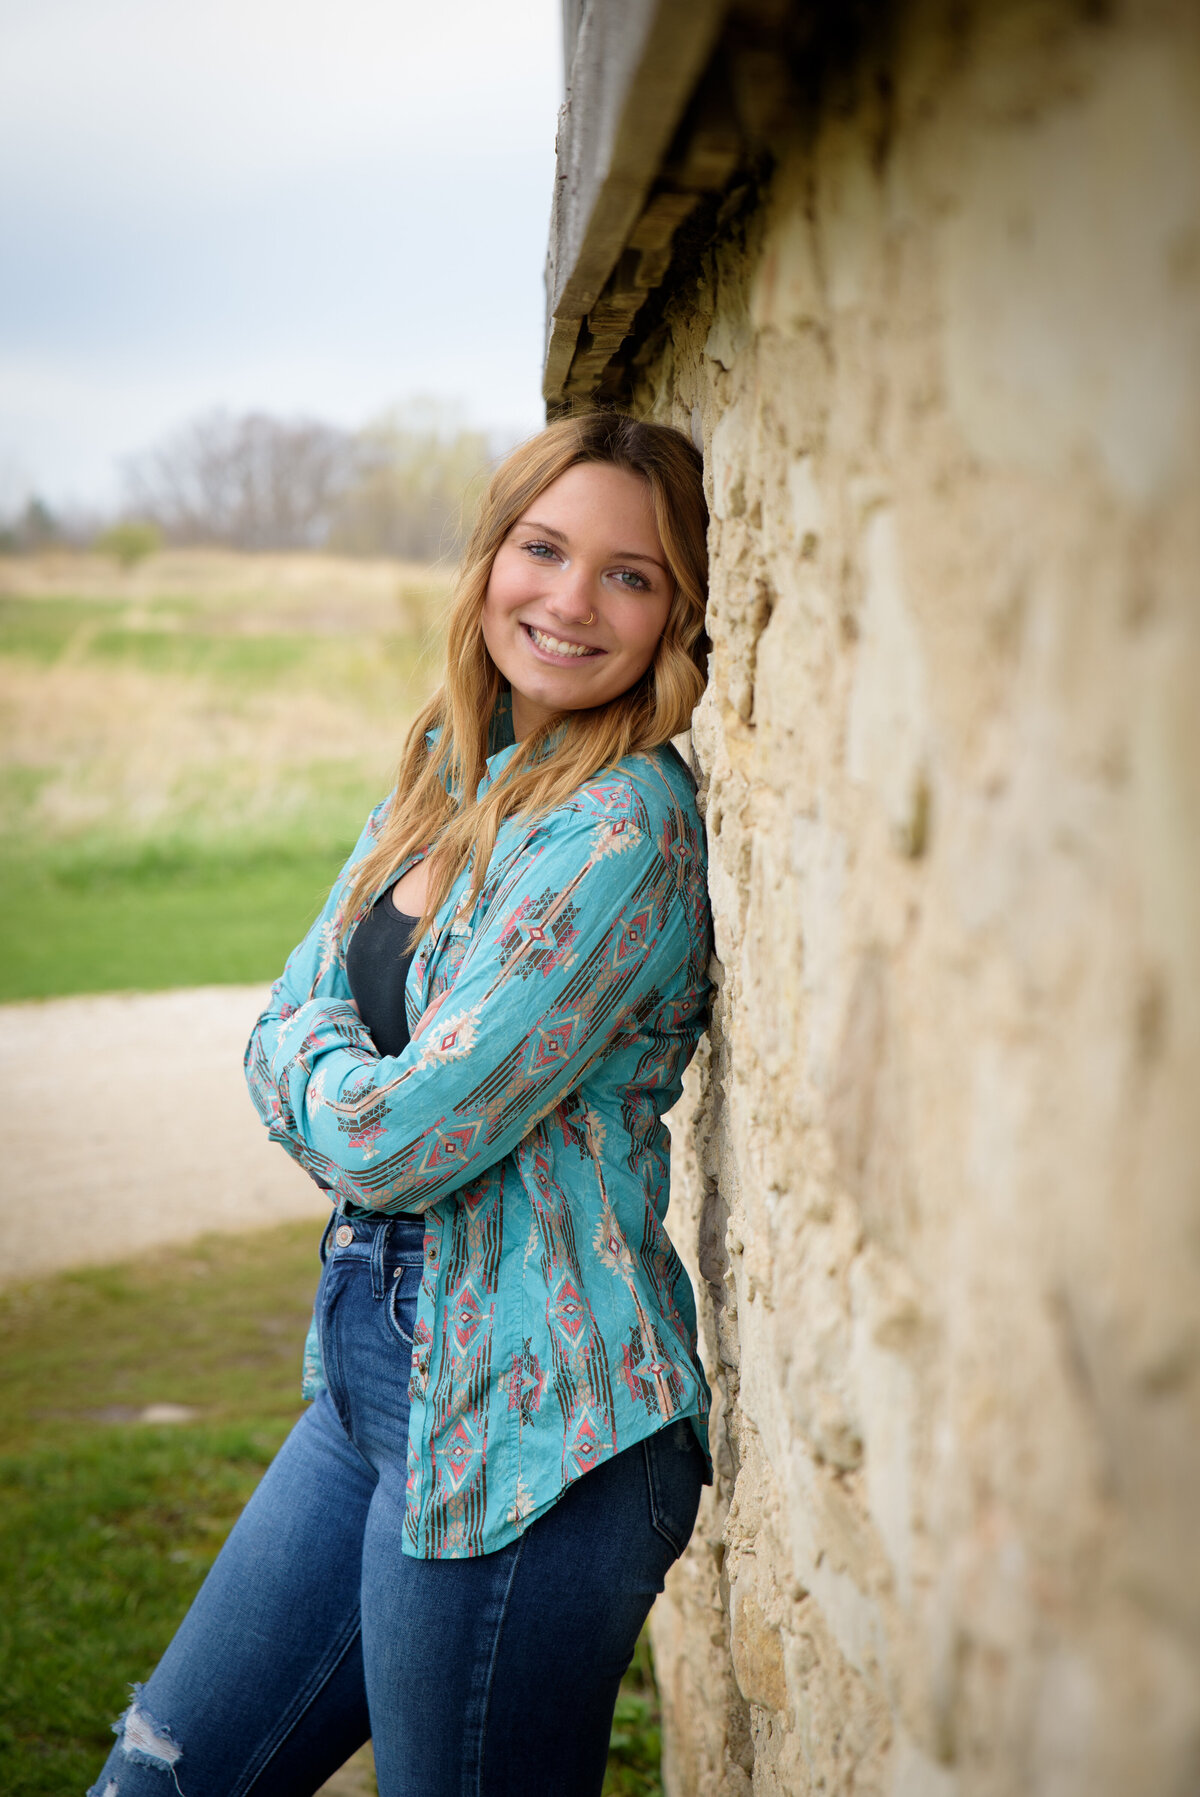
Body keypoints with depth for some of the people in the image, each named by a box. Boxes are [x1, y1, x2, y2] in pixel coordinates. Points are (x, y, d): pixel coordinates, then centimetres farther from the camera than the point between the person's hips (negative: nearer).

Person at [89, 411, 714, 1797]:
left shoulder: (626, 828, -19)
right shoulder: (442, 778, 8)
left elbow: (397, 1137, -22)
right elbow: (279, 1043, 7)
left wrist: (314, 1063, -1)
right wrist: (359, 1080, -13)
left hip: (518, 1425, -8)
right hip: (371, 1374, 9)